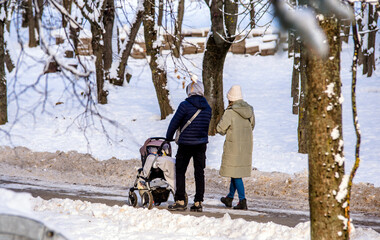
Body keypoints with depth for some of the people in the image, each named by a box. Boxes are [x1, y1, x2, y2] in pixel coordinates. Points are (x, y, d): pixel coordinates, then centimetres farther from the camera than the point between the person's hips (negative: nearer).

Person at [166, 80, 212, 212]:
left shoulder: (185, 105, -11)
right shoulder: (207, 107, 5)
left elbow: (174, 123, -4)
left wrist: (168, 138, 10)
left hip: (186, 144, -5)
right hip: (201, 144, 5)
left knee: (180, 171, 4)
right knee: (199, 172, 7)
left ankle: (180, 201, 1)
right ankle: (198, 202, 7)